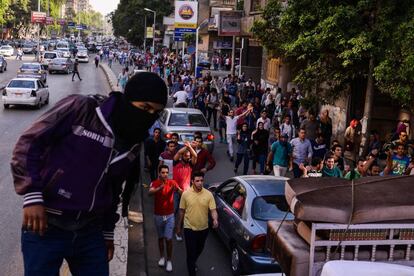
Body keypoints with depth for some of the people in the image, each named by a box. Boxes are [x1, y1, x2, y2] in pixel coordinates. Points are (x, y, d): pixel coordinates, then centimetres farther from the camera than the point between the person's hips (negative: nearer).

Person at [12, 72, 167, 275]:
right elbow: (27, 144, -11)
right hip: (46, 226, -5)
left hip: (90, 231, 6)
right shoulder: (81, 108, -13)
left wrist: (108, 232, 19)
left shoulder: (133, 144, 6)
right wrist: (32, 196, -17)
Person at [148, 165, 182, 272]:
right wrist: (159, 188, -51)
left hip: (169, 216, -1)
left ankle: (169, 261, 13)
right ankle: (162, 257, 35)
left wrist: (177, 189, -52)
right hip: (158, 216, 1)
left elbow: (181, 191, -28)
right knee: (161, 237, 17)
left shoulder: (172, 182, -10)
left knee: (168, 239, -1)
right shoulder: (154, 183, -11)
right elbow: (150, 193, -32)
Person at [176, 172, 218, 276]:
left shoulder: (208, 194, -10)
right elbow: (182, 211, -1)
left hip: (203, 228, 3)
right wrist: (179, 226, 5)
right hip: (190, 228, -3)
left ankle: (192, 263, 53)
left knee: (199, 250, 24)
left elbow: (213, 210, -11)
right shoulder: (186, 194, -11)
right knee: (190, 252, -1)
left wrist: (215, 219, -33)